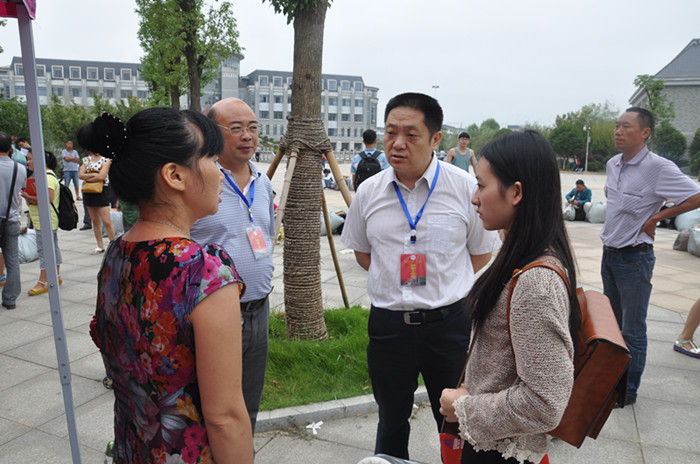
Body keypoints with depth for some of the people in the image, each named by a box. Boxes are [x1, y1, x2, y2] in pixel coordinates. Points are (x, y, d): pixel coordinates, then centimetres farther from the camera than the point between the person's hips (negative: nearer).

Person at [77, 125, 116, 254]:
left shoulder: (106, 159, -4)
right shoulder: (86, 159, 10)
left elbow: (102, 176, -15)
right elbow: (80, 175, -1)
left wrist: (88, 177, -8)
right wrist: (94, 175, -13)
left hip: (102, 191, -5)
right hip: (89, 192, 6)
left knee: (106, 221, -9)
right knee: (95, 220, 10)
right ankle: (100, 246, 17)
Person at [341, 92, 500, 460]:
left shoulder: (466, 188, -8)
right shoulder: (368, 192, -1)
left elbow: (481, 255, 3)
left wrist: (443, 289, 2)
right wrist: (399, 284, 5)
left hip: (449, 322, -2)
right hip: (387, 323, 2)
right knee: (391, 423, 22)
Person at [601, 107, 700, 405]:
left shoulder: (659, 167, -17)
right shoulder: (613, 164, 5)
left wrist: (656, 217, -15)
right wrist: (620, 217, 10)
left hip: (634, 258, -7)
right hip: (609, 253, 8)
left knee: (633, 329, 3)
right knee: (611, 322, 20)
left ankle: (628, 391, 17)